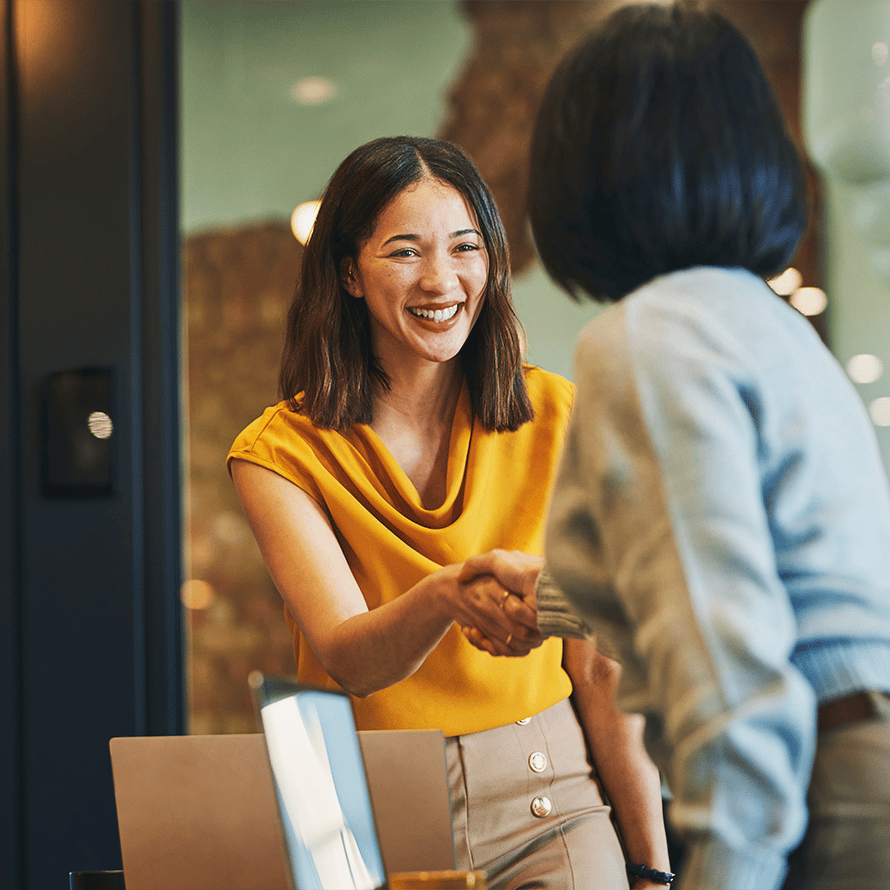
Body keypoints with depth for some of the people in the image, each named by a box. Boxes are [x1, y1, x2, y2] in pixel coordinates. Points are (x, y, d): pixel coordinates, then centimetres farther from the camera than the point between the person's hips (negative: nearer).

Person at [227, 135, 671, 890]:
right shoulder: (281, 453, -1)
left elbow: (602, 667, 2)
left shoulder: (555, 419, 3)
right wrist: (445, 595, -35)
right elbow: (348, 660, -15)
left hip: (546, 803, 1)